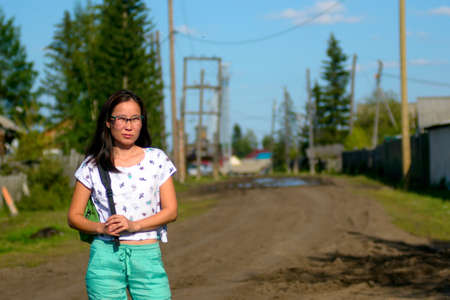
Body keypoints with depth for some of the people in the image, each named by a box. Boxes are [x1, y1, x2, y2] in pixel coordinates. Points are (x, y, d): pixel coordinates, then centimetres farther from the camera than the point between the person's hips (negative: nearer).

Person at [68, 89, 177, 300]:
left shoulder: (156, 159, 7)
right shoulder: (92, 166, 6)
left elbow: (171, 211, 3)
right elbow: (74, 216, 7)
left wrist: (134, 225, -12)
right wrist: (101, 228, -12)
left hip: (147, 257, 0)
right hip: (106, 257, 0)